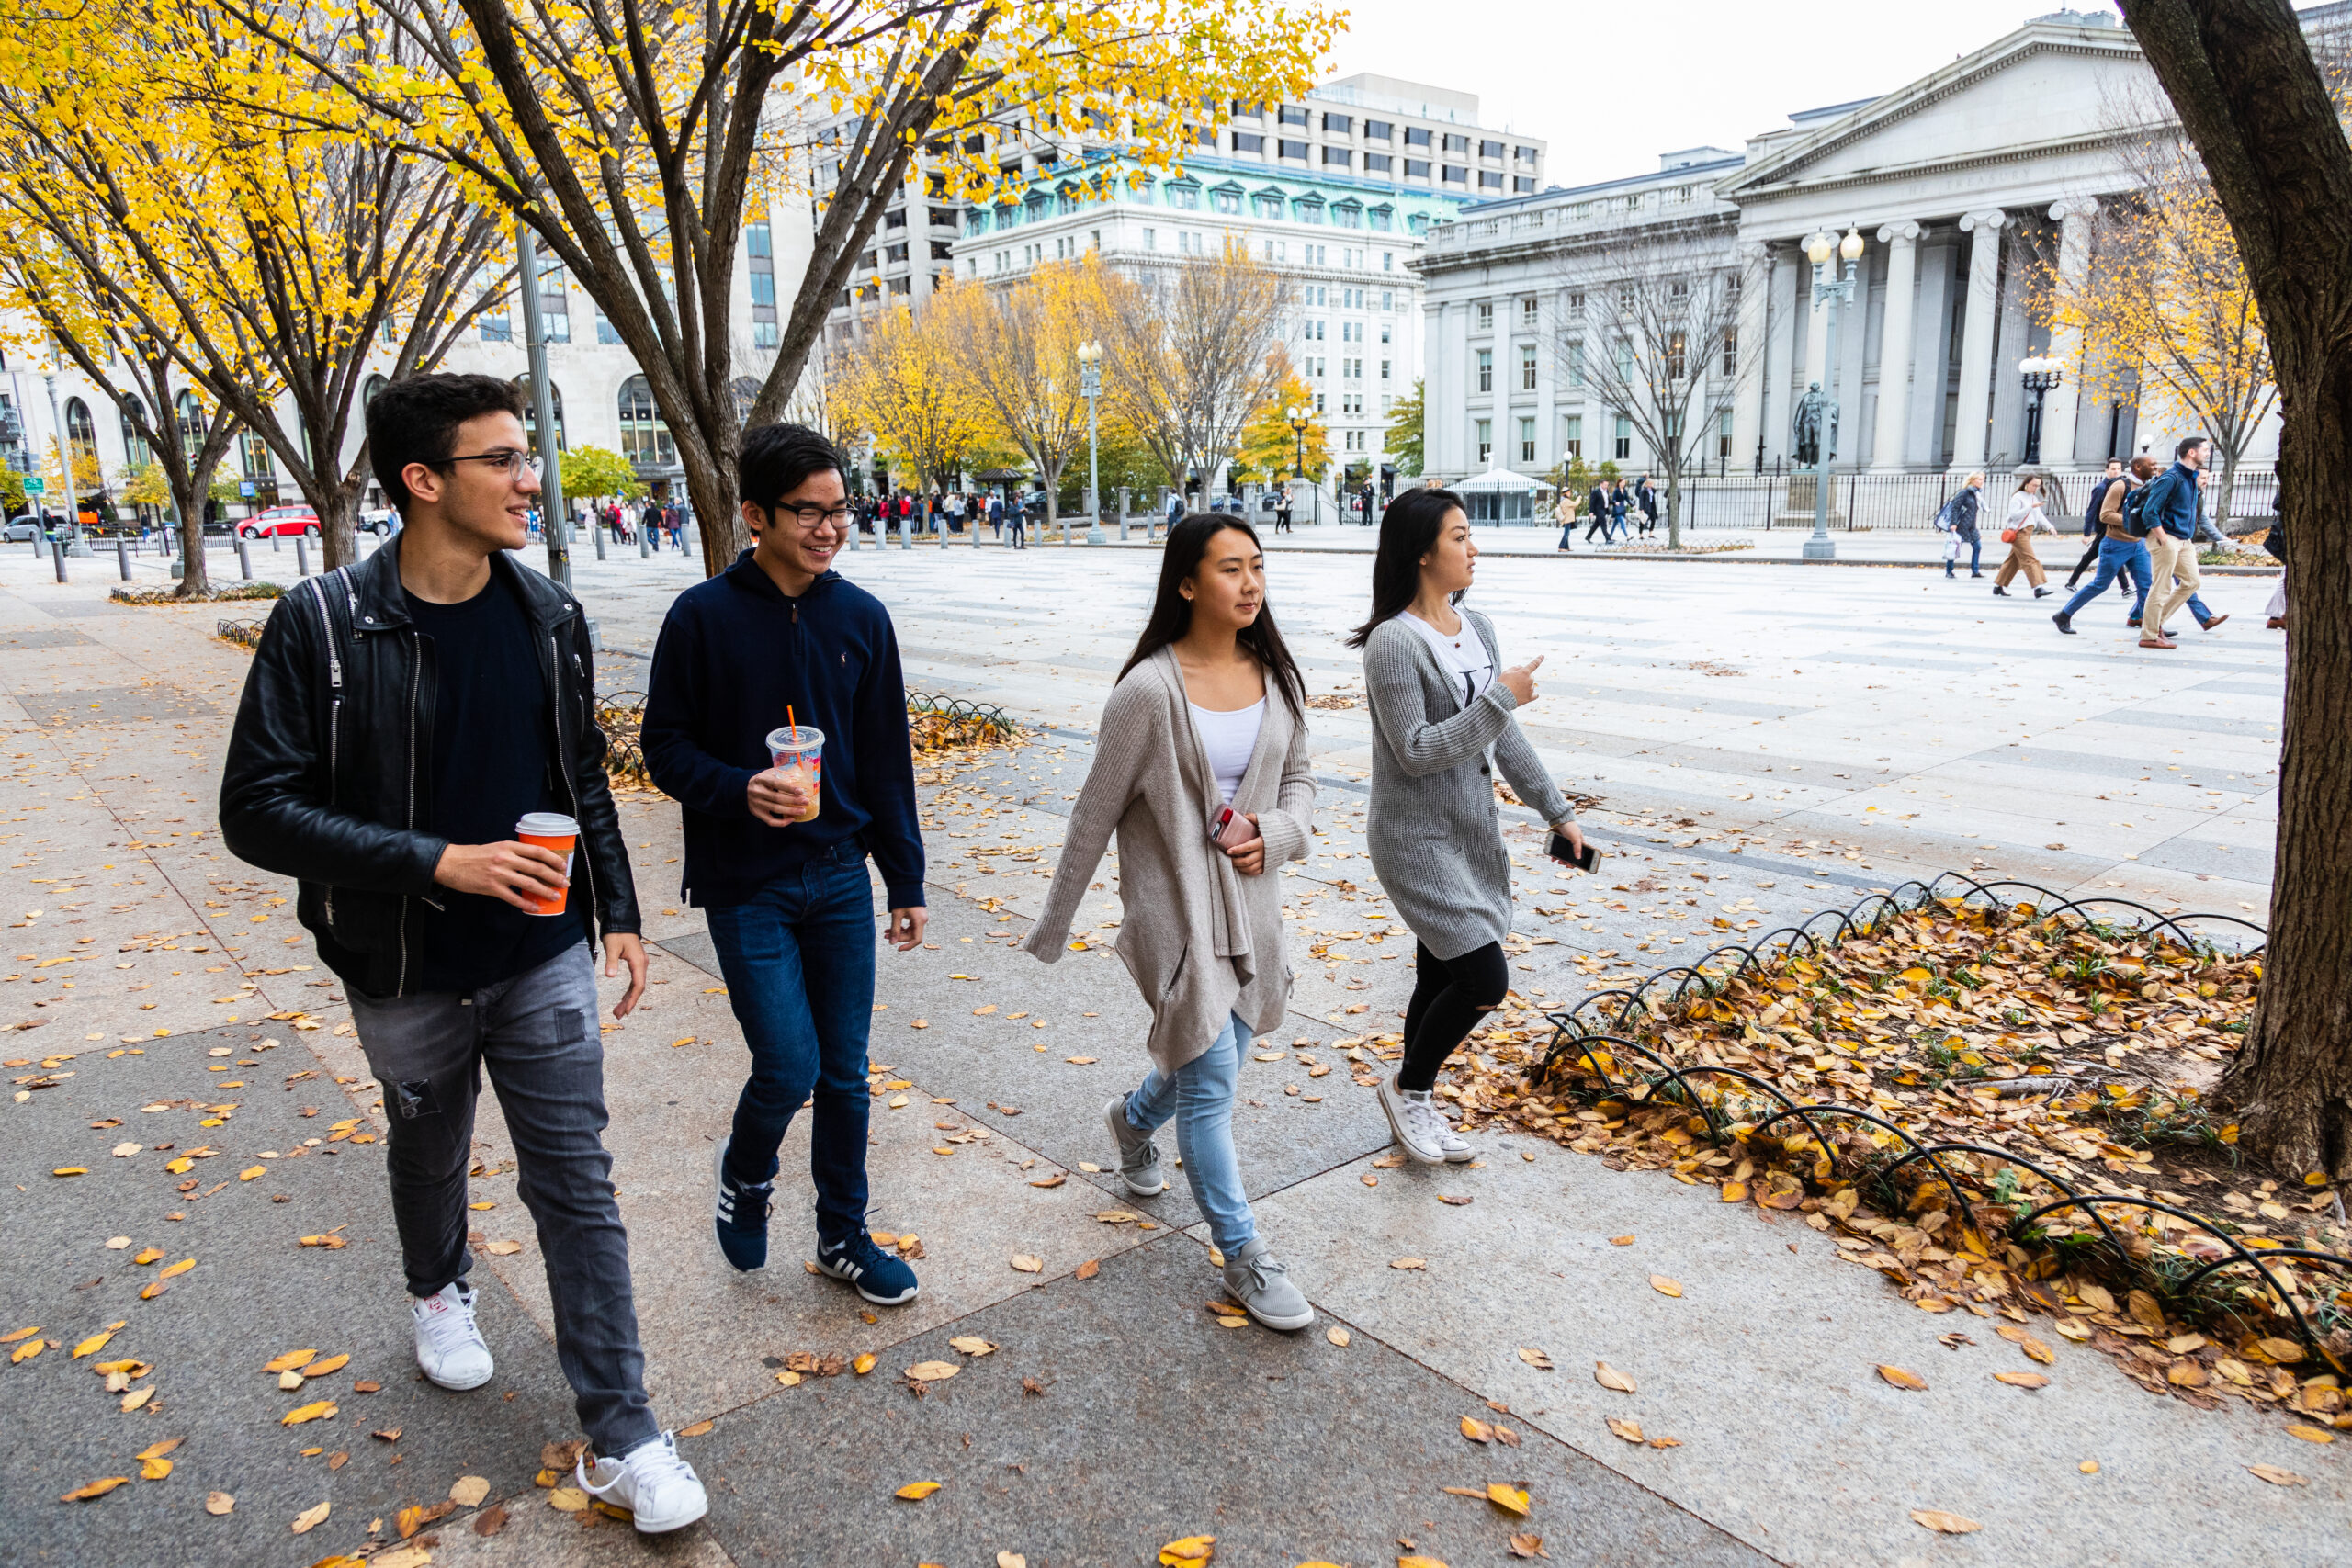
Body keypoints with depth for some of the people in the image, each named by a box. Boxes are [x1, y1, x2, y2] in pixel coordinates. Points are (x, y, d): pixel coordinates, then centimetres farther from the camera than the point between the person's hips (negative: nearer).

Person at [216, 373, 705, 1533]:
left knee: (577, 1185, 2)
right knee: (429, 1153, 23)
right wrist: (439, 861, -24)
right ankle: (437, 1289, 55)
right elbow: (257, 810, -16)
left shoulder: (551, 617, -3)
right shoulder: (325, 625, -15)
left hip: (543, 959, 2)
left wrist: (618, 914, 4)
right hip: (409, 973, -1)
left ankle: (621, 1437, 11)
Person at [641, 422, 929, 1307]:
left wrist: (906, 882, 7)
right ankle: (745, 1172, 27)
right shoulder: (704, 617, -8)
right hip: (745, 886, -3)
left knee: (845, 1072, 10)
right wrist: (740, 789, -23)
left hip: (840, 879, 4)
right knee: (789, 1065, -7)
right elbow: (666, 747, -3)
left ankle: (844, 1236, 29)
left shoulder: (862, 619, 2)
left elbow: (886, 762, 7)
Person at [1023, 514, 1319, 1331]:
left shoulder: (1275, 676, 0)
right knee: (1212, 1081, -3)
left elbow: (1299, 778, 12)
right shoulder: (1150, 691, -17)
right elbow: (1096, 813, -10)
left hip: (1249, 899, 6)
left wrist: (1275, 832, -10)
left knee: (1210, 1059, 21)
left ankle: (1133, 1118, 53)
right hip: (1173, 904, -6)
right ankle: (1245, 1256, 13)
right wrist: (1053, 925, -3)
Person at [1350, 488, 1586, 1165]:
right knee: (1484, 979, -11)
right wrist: (1500, 698, -21)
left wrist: (1557, 810, 15)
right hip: (1419, 840, -8)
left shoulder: (1477, 629, 8)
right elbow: (1416, 752, -22)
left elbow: (1505, 738, 14)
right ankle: (1407, 1087, 14)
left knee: (1441, 980, 15)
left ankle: (1418, 1108, 32)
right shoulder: (1394, 643, -18)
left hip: (1472, 831, 8)